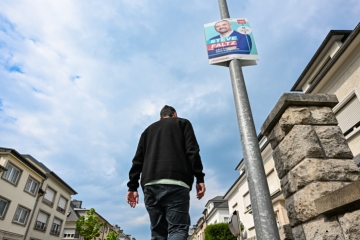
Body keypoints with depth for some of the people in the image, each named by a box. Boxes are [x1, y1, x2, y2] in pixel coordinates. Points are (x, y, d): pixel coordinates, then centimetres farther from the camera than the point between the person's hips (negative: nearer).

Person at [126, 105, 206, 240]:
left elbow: (137, 160, 19)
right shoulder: (182, 123, 19)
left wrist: (132, 186, 15)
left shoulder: (149, 129, 30)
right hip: (175, 182, -4)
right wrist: (199, 178, -2)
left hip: (150, 184, 4)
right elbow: (192, 150, 1)